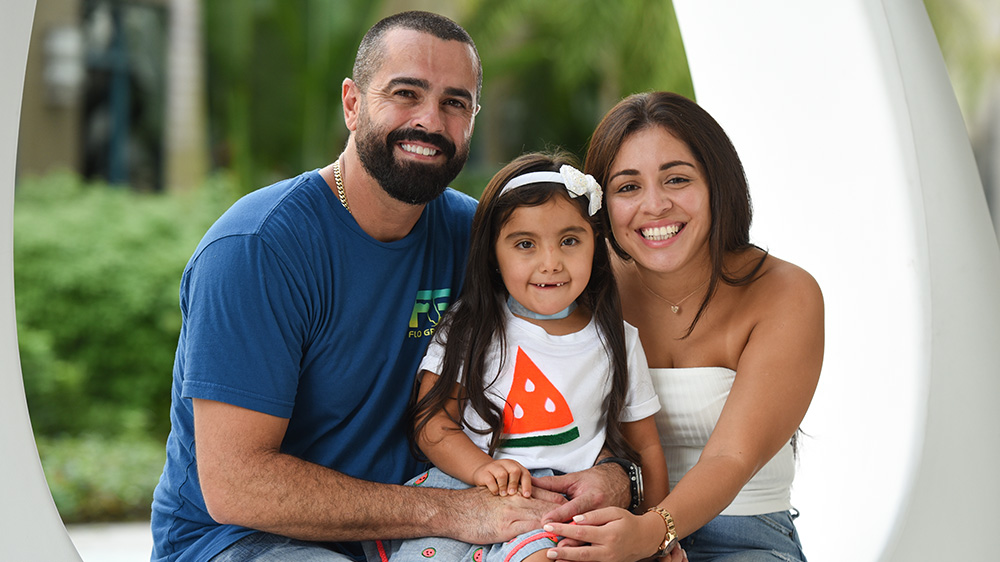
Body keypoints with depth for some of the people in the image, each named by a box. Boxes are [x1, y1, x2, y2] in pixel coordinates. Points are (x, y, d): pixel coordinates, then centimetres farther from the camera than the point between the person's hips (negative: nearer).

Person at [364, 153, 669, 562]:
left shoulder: (618, 341, 11)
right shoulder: (469, 326, 7)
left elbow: (644, 446, 19)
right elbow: (431, 420, 1)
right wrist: (481, 468, -18)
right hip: (462, 485, 0)